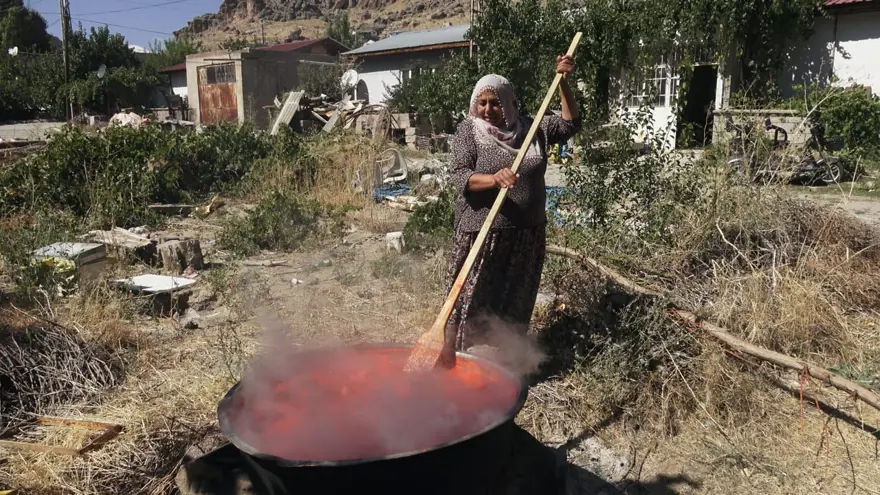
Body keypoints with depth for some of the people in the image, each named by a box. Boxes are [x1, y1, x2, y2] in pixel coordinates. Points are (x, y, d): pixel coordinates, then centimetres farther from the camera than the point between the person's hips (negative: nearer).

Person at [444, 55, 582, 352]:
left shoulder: (531, 128, 6)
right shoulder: (469, 131, -5)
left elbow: (570, 124, 6)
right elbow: (459, 176, -16)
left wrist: (563, 83, -5)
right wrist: (494, 179, -35)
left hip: (527, 233, 4)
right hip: (481, 233, -4)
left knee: (515, 303, 14)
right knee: (469, 300, 1)